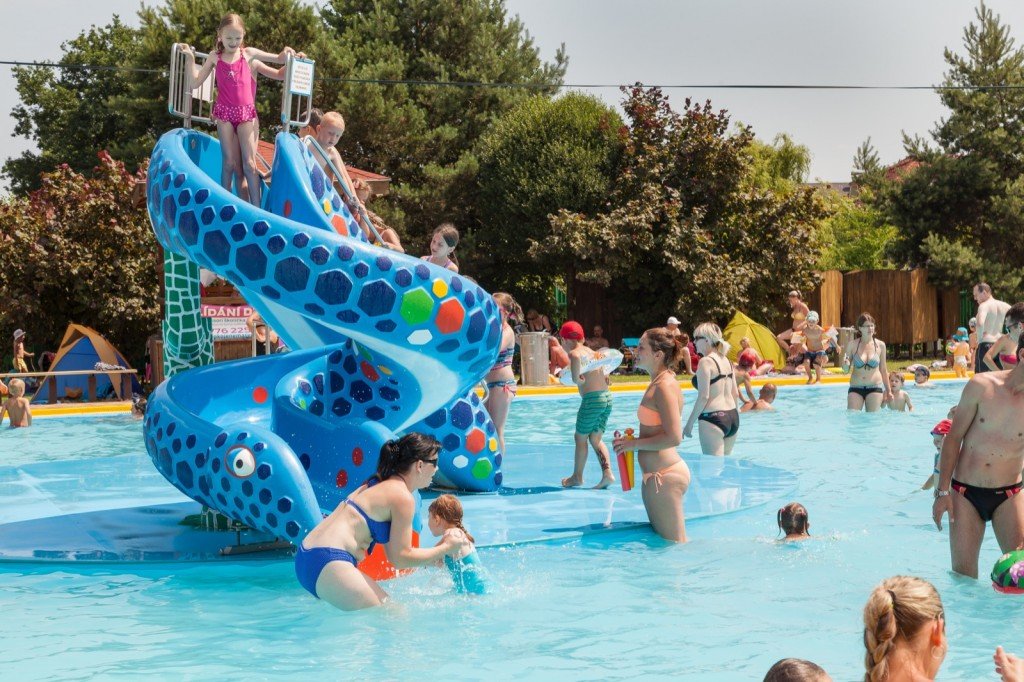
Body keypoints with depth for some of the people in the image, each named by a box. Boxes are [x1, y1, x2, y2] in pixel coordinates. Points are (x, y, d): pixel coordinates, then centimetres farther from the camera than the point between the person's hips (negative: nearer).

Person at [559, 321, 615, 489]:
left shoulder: (574, 352, -7)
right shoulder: (591, 352, 17)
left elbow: (576, 358, -33)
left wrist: (576, 378, -23)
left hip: (592, 399, -8)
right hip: (607, 397, 8)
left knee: (580, 438, 8)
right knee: (596, 439, 13)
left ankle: (577, 477, 16)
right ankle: (607, 473, -2)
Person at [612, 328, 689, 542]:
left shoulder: (664, 387, -19)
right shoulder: (658, 383, 12)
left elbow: (673, 437, -25)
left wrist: (635, 444, -16)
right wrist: (631, 440, 6)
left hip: (664, 476, -11)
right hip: (658, 474, 11)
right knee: (662, 539, 19)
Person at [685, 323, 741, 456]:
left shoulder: (705, 362, -11)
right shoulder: (726, 361, 12)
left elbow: (703, 397, -16)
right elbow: (735, 393, 15)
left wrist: (689, 424, -12)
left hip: (713, 418, -8)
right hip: (732, 417, 8)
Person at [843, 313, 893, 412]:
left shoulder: (880, 345, 3)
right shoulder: (853, 345, 0)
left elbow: (883, 370, 11)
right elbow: (846, 370, 9)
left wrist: (888, 391, 12)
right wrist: (845, 364, -15)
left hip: (875, 388, 0)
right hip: (855, 389, 0)